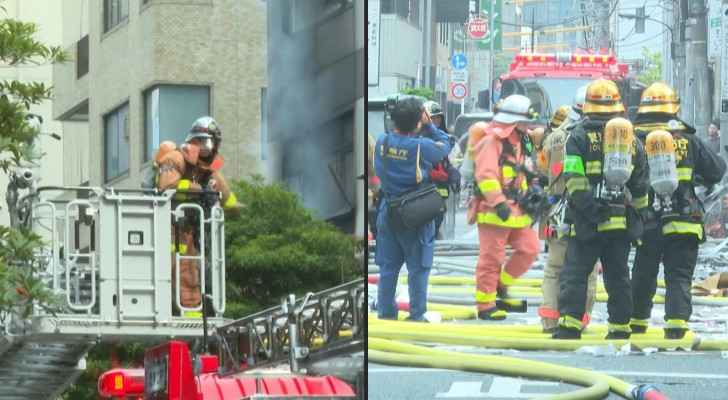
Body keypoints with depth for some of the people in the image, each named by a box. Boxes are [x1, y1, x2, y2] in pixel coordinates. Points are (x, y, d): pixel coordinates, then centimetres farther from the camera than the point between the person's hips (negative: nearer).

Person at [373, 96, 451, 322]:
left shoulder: (381, 142, -7)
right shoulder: (422, 147, -19)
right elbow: (445, 146, -2)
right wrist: (429, 125, 5)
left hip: (387, 212, 4)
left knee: (387, 267, 13)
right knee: (418, 269, 7)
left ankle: (385, 314, 18)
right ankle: (416, 317, 11)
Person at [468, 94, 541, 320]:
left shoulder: (517, 142, 18)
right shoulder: (491, 141, -14)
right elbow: (485, 176, -22)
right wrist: (499, 203, -27)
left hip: (516, 209, 9)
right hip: (493, 210, -9)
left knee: (529, 249, 3)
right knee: (491, 258, -4)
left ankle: (501, 285, 19)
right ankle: (485, 305, 4)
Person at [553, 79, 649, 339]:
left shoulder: (580, 135, -3)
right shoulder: (631, 139, 11)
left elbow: (574, 180, -12)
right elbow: (640, 184, 15)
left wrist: (588, 207, -10)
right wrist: (640, 211, 23)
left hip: (588, 221, -4)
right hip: (622, 223, 4)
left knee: (574, 273, -2)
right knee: (618, 276, 11)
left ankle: (569, 325, -12)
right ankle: (620, 328, 13)